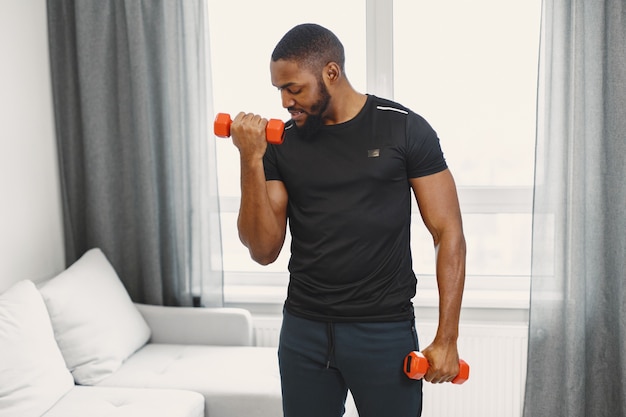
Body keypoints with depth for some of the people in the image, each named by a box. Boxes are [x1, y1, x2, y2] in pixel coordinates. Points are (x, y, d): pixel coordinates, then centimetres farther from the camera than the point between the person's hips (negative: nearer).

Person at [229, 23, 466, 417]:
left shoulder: (404, 129, -6)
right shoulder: (282, 142, 2)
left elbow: (449, 233, -5)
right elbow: (265, 251, -1)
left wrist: (446, 339, -10)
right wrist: (251, 161, -12)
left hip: (385, 330, -2)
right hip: (303, 329, 3)